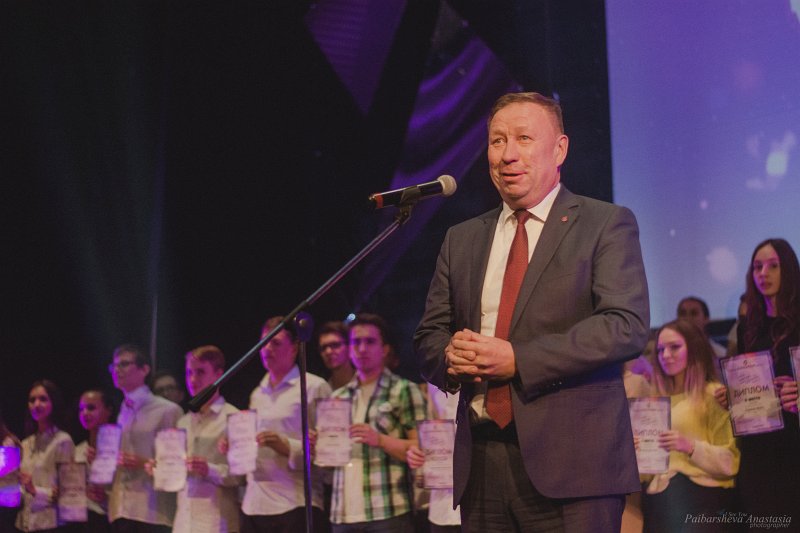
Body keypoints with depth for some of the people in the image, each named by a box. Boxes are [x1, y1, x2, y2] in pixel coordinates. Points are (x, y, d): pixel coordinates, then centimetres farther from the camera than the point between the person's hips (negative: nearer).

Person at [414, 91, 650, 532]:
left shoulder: (606, 225, 1)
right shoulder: (462, 240, 17)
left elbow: (627, 326, -11)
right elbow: (428, 334, 17)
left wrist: (518, 359, -17)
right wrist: (449, 356, -8)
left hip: (570, 460, -4)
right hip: (480, 463, 5)